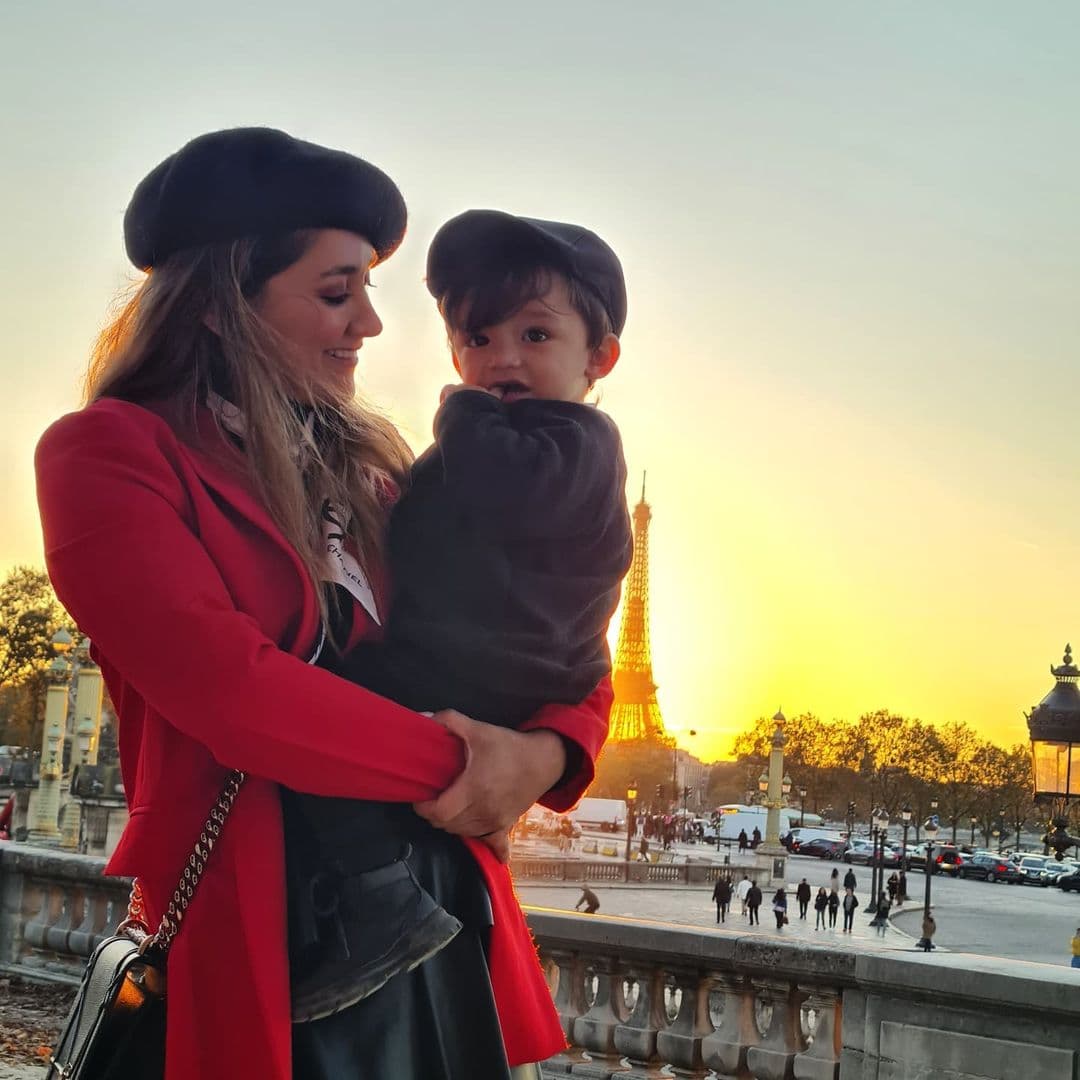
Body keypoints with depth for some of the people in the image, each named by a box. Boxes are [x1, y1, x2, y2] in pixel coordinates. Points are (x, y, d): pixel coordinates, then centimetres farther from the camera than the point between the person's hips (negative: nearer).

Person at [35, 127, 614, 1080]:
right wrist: (459, 766, -11)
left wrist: (545, 754, -10)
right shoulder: (108, 453, -6)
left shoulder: (373, 470, 12)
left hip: (450, 914, 6)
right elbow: (221, 680, -20)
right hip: (264, 941, -6)